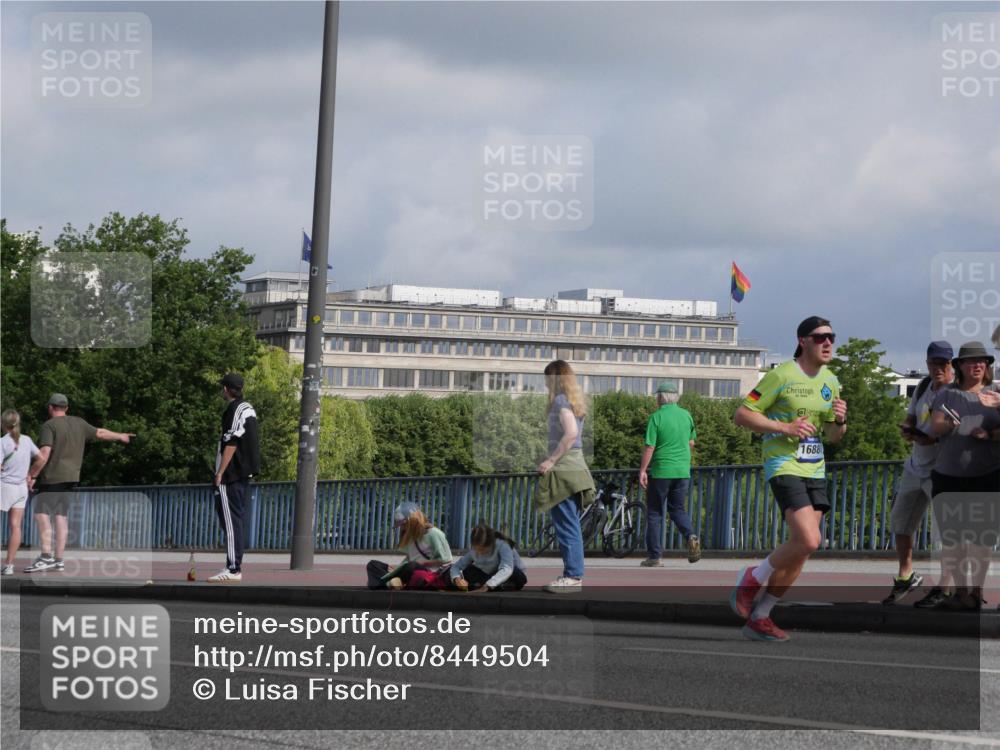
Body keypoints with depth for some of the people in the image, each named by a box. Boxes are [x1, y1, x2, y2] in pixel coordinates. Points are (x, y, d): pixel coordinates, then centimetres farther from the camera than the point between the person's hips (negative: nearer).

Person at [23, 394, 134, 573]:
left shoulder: (49, 426, -9)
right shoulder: (79, 424, 11)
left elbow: (44, 455, -19)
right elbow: (100, 433, 25)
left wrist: (31, 475, -14)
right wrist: (120, 436, 42)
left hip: (52, 477, -7)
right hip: (71, 478, 7)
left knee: (41, 514, -9)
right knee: (61, 516, 9)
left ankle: (46, 557, -19)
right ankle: (59, 559, 9)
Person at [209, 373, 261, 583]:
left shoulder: (234, 410, -13)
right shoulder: (248, 408, 16)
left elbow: (231, 444, -19)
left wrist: (220, 473, -18)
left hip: (231, 474, -10)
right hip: (245, 473, 10)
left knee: (230, 518, -12)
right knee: (236, 517, 15)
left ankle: (233, 569, -16)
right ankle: (236, 566, 18)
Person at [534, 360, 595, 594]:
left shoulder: (561, 400, -11)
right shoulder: (575, 400, 17)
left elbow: (570, 433, -23)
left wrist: (551, 460, -19)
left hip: (564, 468, -10)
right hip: (575, 467, 10)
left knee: (566, 525, -8)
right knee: (571, 526, 12)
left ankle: (572, 576, -9)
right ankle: (574, 575, 15)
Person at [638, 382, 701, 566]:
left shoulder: (657, 417, -10)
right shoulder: (686, 415, 5)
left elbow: (649, 447, -13)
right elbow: (691, 443, 15)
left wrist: (642, 470, -6)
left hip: (660, 471, -4)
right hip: (683, 471, 4)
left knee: (654, 513, 6)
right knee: (678, 509, 15)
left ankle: (654, 556, 5)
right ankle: (691, 536, -13)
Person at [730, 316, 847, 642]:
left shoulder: (830, 381, 13)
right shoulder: (781, 376, -9)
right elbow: (742, 414, -9)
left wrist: (840, 420, -3)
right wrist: (785, 427, -18)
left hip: (815, 470, 8)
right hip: (784, 466, -8)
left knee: (801, 548, 4)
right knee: (808, 541, -22)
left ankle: (759, 616, 16)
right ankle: (753, 579, 2)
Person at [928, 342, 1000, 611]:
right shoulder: (947, 395, 8)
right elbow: (935, 426, -4)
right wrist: (949, 425, -26)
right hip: (948, 476, 2)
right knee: (951, 537, 0)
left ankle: (976, 592, -1)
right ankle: (961, 591, 8)